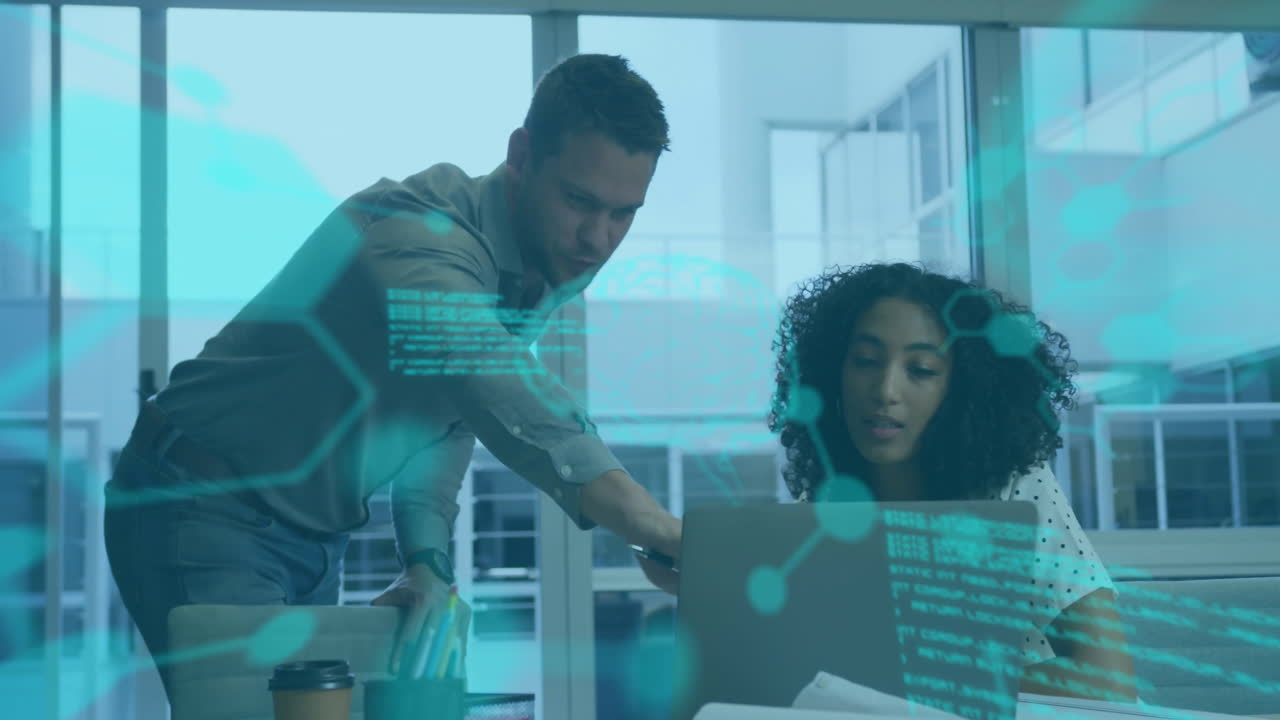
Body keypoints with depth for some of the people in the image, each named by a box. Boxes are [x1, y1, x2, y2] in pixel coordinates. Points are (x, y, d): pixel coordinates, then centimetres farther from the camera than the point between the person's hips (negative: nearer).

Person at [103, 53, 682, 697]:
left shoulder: (543, 272, 0)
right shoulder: (418, 239, -29)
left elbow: (450, 418, 5)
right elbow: (511, 402, -48)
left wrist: (428, 562, -11)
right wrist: (656, 530, -59)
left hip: (316, 535, 8)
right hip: (203, 511, -8)